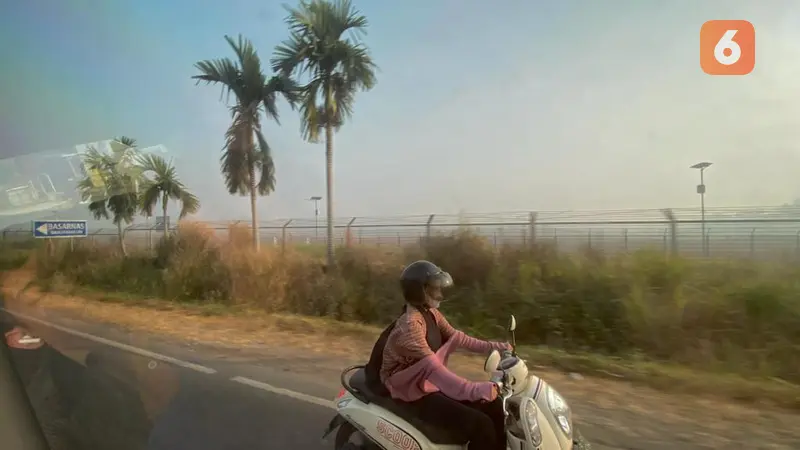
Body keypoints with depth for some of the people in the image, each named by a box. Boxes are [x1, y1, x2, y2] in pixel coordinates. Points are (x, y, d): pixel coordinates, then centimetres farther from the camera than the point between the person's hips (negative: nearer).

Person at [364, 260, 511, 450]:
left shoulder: (431, 313, 2)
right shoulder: (410, 324, -28)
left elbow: (456, 337, 8)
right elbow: (433, 368, -37)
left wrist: (492, 346, -3)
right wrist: (474, 389, -45)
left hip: (431, 383, 9)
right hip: (412, 391, -9)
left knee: (493, 406, 2)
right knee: (480, 425, -19)